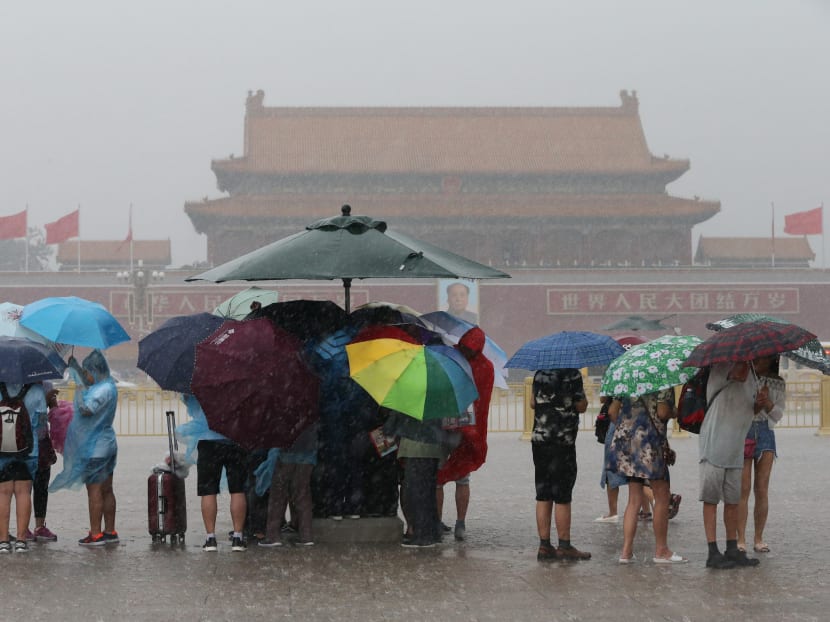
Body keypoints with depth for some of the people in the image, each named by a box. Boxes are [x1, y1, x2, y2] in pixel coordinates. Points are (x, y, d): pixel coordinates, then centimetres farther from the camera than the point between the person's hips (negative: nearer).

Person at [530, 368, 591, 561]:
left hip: (539, 439, 6)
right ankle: (564, 546, 4)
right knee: (562, 498, -1)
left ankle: (544, 545, 9)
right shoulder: (572, 374, -10)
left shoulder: (539, 373, 9)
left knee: (543, 496, 8)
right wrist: (581, 393, 11)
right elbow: (581, 406, -7)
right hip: (563, 442, -6)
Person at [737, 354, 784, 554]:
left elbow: (778, 414, 4)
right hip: (741, 430, -2)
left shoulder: (778, 384, 10)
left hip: (765, 433, 2)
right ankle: (741, 539, -3)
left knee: (762, 490, 2)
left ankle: (759, 539, 8)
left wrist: (767, 403, -16)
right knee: (743, 489, -6)